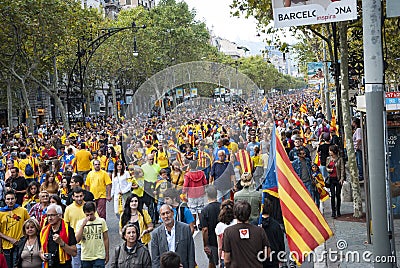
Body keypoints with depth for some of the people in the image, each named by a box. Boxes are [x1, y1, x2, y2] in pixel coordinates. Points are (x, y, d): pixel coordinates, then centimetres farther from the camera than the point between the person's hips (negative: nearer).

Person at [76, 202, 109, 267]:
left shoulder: (101, 221, -1)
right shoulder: (80, 223, 0)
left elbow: (105, 239, 5)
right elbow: (77, 240, -12)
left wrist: (107, 254, 7)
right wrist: (83, 225, -20)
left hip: (99, 257, -2)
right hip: (85, 257, 2)